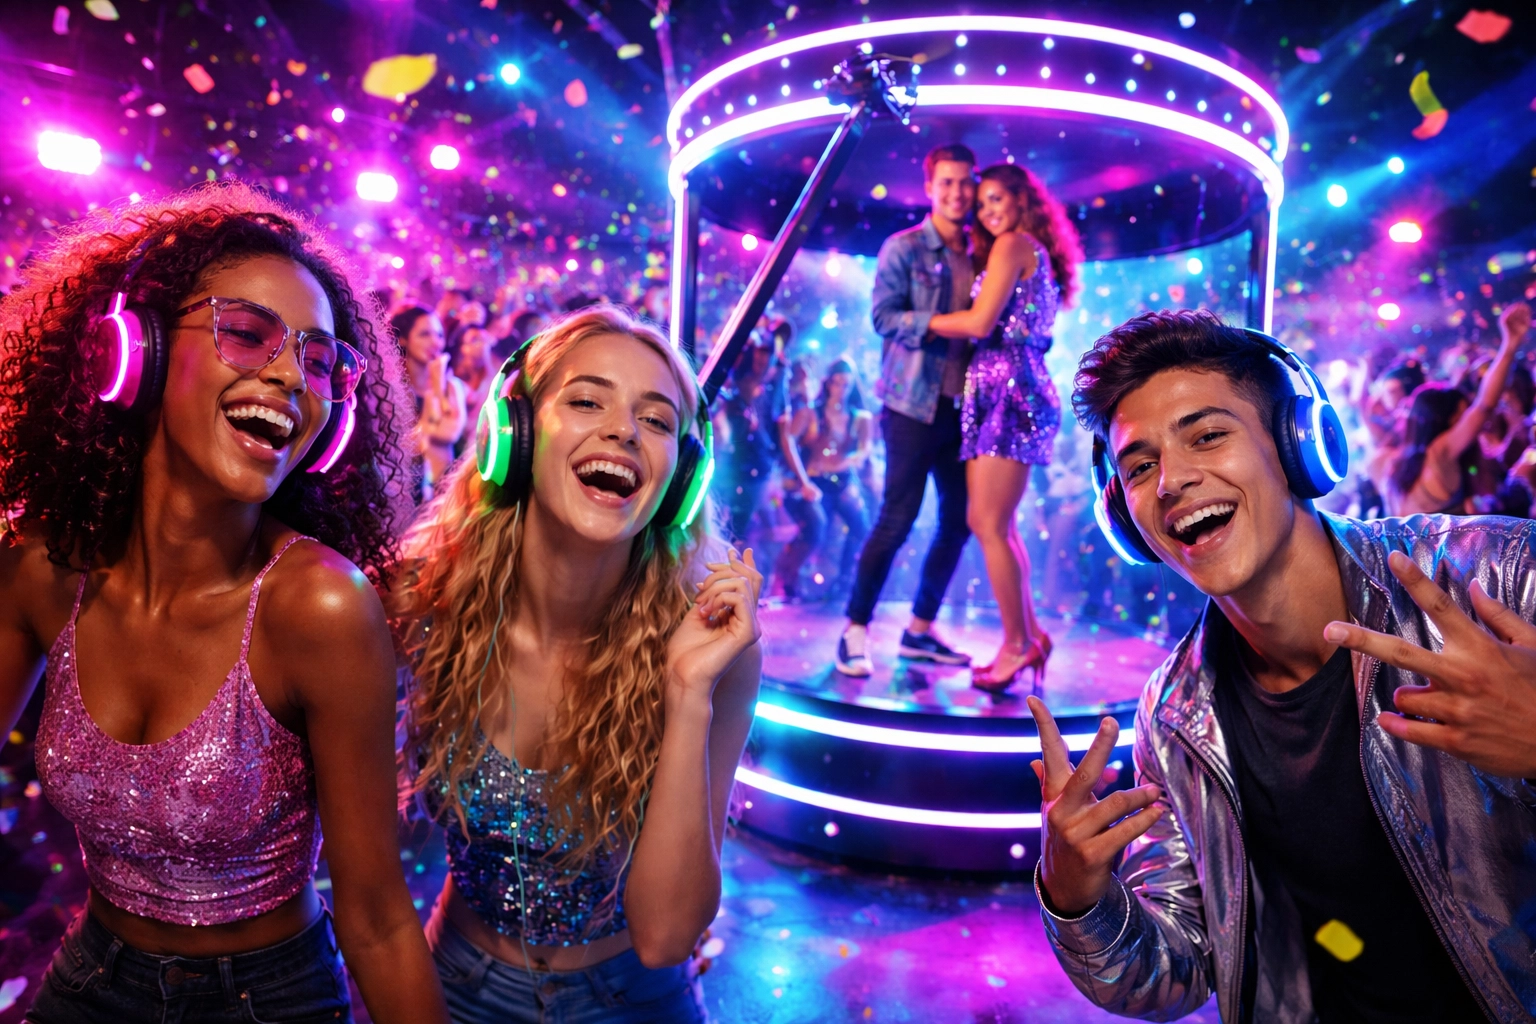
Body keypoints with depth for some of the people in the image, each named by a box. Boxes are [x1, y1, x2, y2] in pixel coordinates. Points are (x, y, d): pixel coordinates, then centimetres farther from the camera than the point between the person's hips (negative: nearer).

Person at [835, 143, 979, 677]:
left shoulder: (979, 255, 16)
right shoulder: (903, 247, 0)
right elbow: (884, 315, -9)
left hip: (961, 405, 6)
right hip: (913, 401, -6)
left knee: (958, 519, 7)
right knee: (898, 517, -8)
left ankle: (920, 628, 19)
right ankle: (856, 629, 5)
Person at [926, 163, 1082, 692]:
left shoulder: (1012, 244, -4)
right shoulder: (1037, 253, 24)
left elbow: (980, 322, -13)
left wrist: (923, 321, -1)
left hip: (1009, 391, -10)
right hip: (1001, 393, 10)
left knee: (990, 525, -8)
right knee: (993, 522, 11)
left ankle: (1017, 644, -1)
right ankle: (1029, 634, 15)